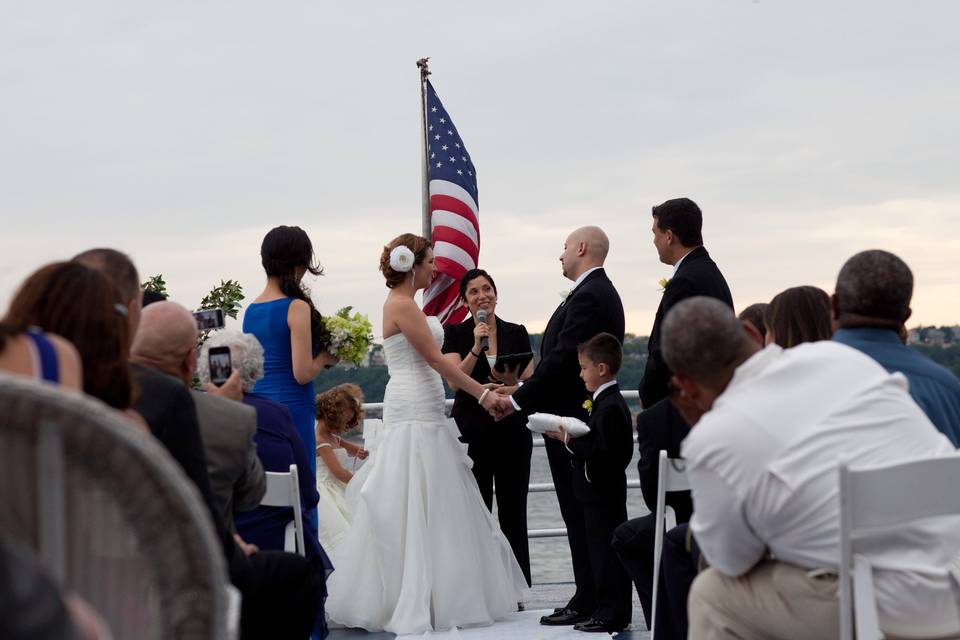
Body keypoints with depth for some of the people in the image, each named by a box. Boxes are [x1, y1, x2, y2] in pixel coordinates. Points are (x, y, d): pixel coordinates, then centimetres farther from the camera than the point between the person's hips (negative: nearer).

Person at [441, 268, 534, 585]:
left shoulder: (517, 333, 7)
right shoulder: (456, 333, 3)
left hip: (512, 431, 2)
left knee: (513, 511, 4)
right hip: (472, 431, -2)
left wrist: (512, 381, -15)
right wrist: (476, 347, -19)